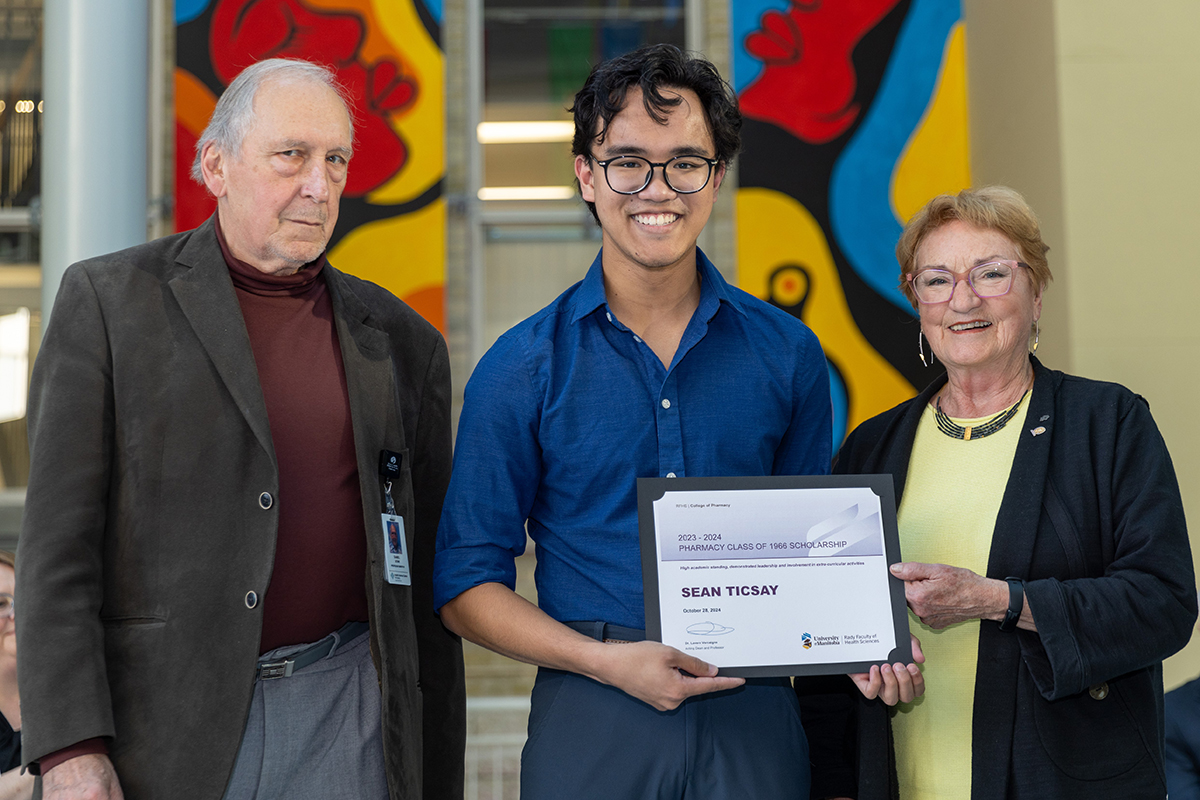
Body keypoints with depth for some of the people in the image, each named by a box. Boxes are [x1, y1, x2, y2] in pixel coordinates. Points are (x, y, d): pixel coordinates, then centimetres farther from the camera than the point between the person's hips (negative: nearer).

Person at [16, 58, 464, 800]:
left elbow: (426, 582, 10)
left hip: (342, 715, 2)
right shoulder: (106, 301, 1)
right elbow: (58, 539, -3)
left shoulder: (400, 340, 8)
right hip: (161, 724, -2)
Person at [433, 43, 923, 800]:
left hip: (754, 717, 2)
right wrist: (608, 661, -13)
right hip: (591, 724, -1)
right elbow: (467, 584, 0)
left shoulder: (787, 353, 4)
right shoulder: (523, 369, -2)